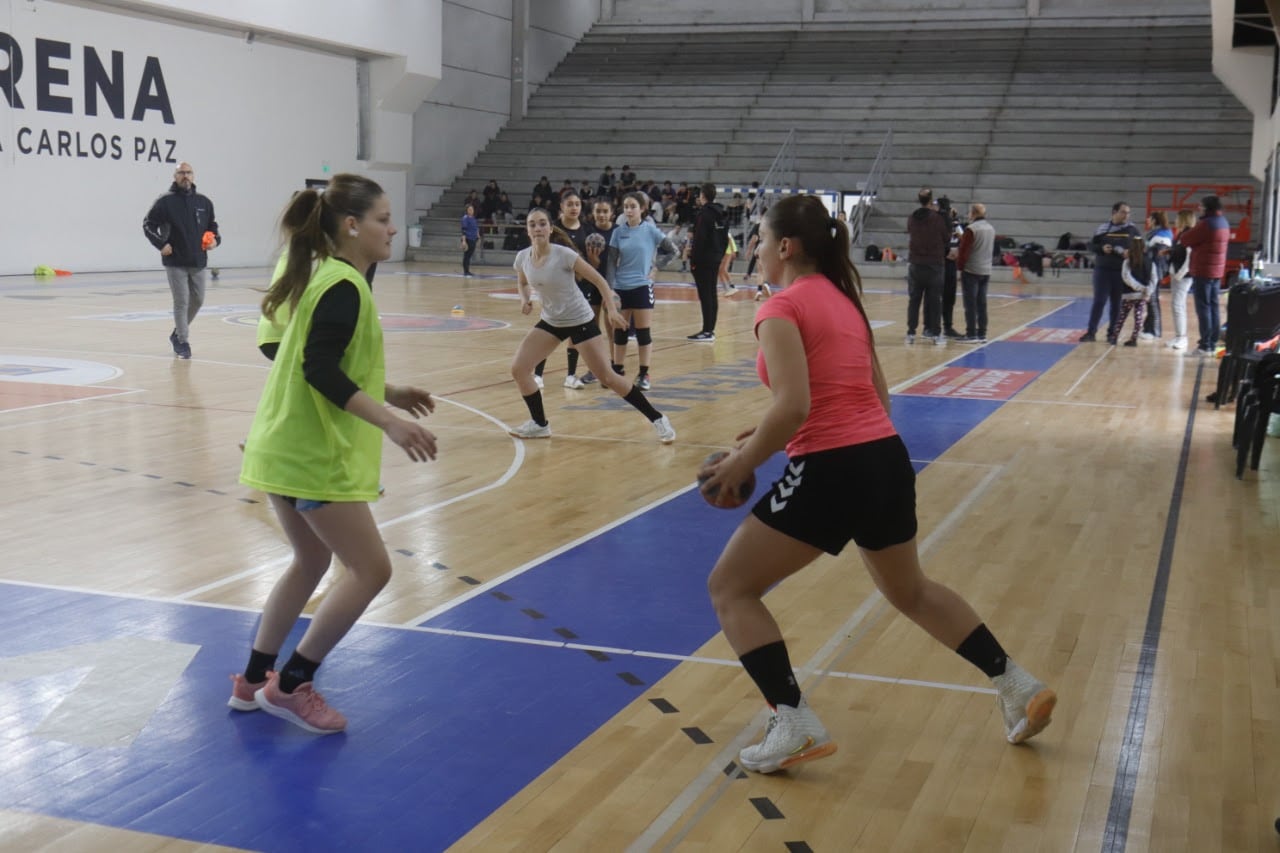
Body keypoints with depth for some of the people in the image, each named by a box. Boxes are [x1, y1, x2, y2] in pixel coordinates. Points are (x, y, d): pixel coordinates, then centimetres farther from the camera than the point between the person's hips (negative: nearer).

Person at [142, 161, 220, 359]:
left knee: (197, 300, 10)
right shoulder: (165, 202, -4)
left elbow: (212, 226, 18)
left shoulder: (204, 202, 7)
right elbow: (148, 224, 0)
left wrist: (215, 239, -2)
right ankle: (183, 342, 5)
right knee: (181, 302, -4)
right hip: (175, 263, -4)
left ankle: (178, 333, 30)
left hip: (198, 262, 4)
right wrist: (161, 243, -12)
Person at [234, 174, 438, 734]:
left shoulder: (323, 277, 13)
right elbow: (322, 371, -26)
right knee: (370, 569, -2)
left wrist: (387, 392, 22)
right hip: (314, 455, -10)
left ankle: (253, 680, 28)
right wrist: (389, 422, -30)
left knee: (311, 562, 22)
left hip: (286, 448, 10)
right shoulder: (344, 287, -17)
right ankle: (291, 686, 5)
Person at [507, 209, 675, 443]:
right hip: (550, 322, 5)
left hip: (580, 321, -5)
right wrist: (525, 299, -7)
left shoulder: (564, 254, -22)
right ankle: (539, 424, 14)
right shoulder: (522, 258, -7)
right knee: (518, 369, -5)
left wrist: (612, 309, -25)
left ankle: (657, 419, 3)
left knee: (607, 377, -9)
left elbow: (599, 280, -15)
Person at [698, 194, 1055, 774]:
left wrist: (742, 463, -8)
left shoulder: (782, 308, -8)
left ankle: (794, 726, -1)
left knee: (729, 589, 6)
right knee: (909, 590, 30)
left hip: (832, 470, -8)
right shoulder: (843, 299, 17)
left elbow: (792, 407, -22)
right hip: (887, 459, 9)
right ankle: (1019, 688, 33)